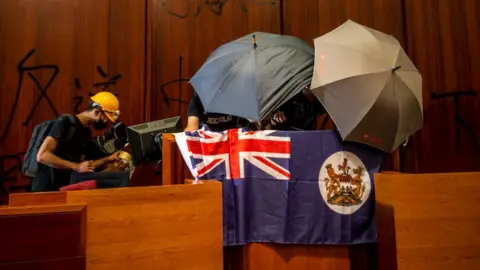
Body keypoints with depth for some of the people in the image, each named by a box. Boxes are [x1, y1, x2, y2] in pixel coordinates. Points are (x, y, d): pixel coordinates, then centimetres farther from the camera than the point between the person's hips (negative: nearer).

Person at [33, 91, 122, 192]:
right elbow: (42, 156, -23)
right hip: (46, 188, -7)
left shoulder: (86, 132, 8)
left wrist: (109, 158, 1)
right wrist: (77, 167, -25)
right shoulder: (65, 122, -15)